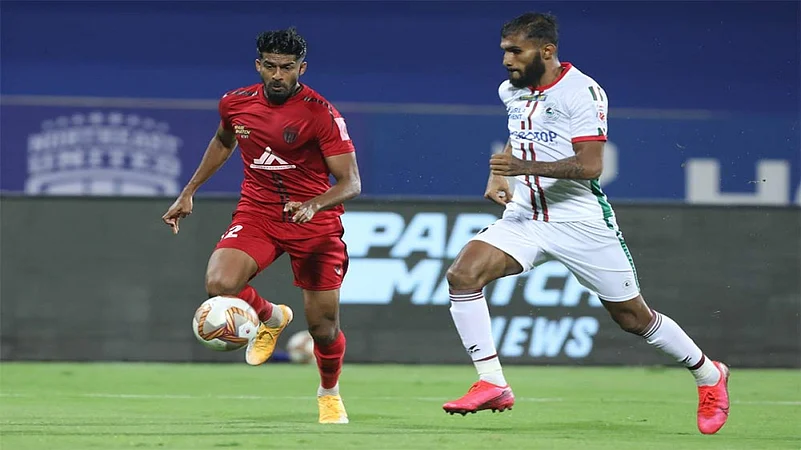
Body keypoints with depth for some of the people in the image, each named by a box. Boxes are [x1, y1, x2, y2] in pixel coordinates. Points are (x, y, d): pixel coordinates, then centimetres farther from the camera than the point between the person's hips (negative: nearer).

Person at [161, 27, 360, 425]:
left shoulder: (321, 113, -16)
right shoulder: (235, 104, -2)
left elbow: (350, 182, -18)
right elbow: (223, 142, 22)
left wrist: (313, 204, -37)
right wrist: (189, 192, 19)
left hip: (314, 218, -3)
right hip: (256, 212, 3)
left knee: (323, 325, 0)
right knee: (219, 284, -26)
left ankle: (329, 392, 34)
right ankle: (271, 317, 10)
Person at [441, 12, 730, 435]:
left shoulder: (581, 91, -16)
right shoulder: (511, 91, 7)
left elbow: (590, 165, -24)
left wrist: (526, 167, -36)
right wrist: (499, 176, 11)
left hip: (580, 222, -6)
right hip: (524, 218, 6)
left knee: (633, 318, 4)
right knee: (462, 274, -18)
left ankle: (709, 375, 28)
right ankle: (492, 385, -15)